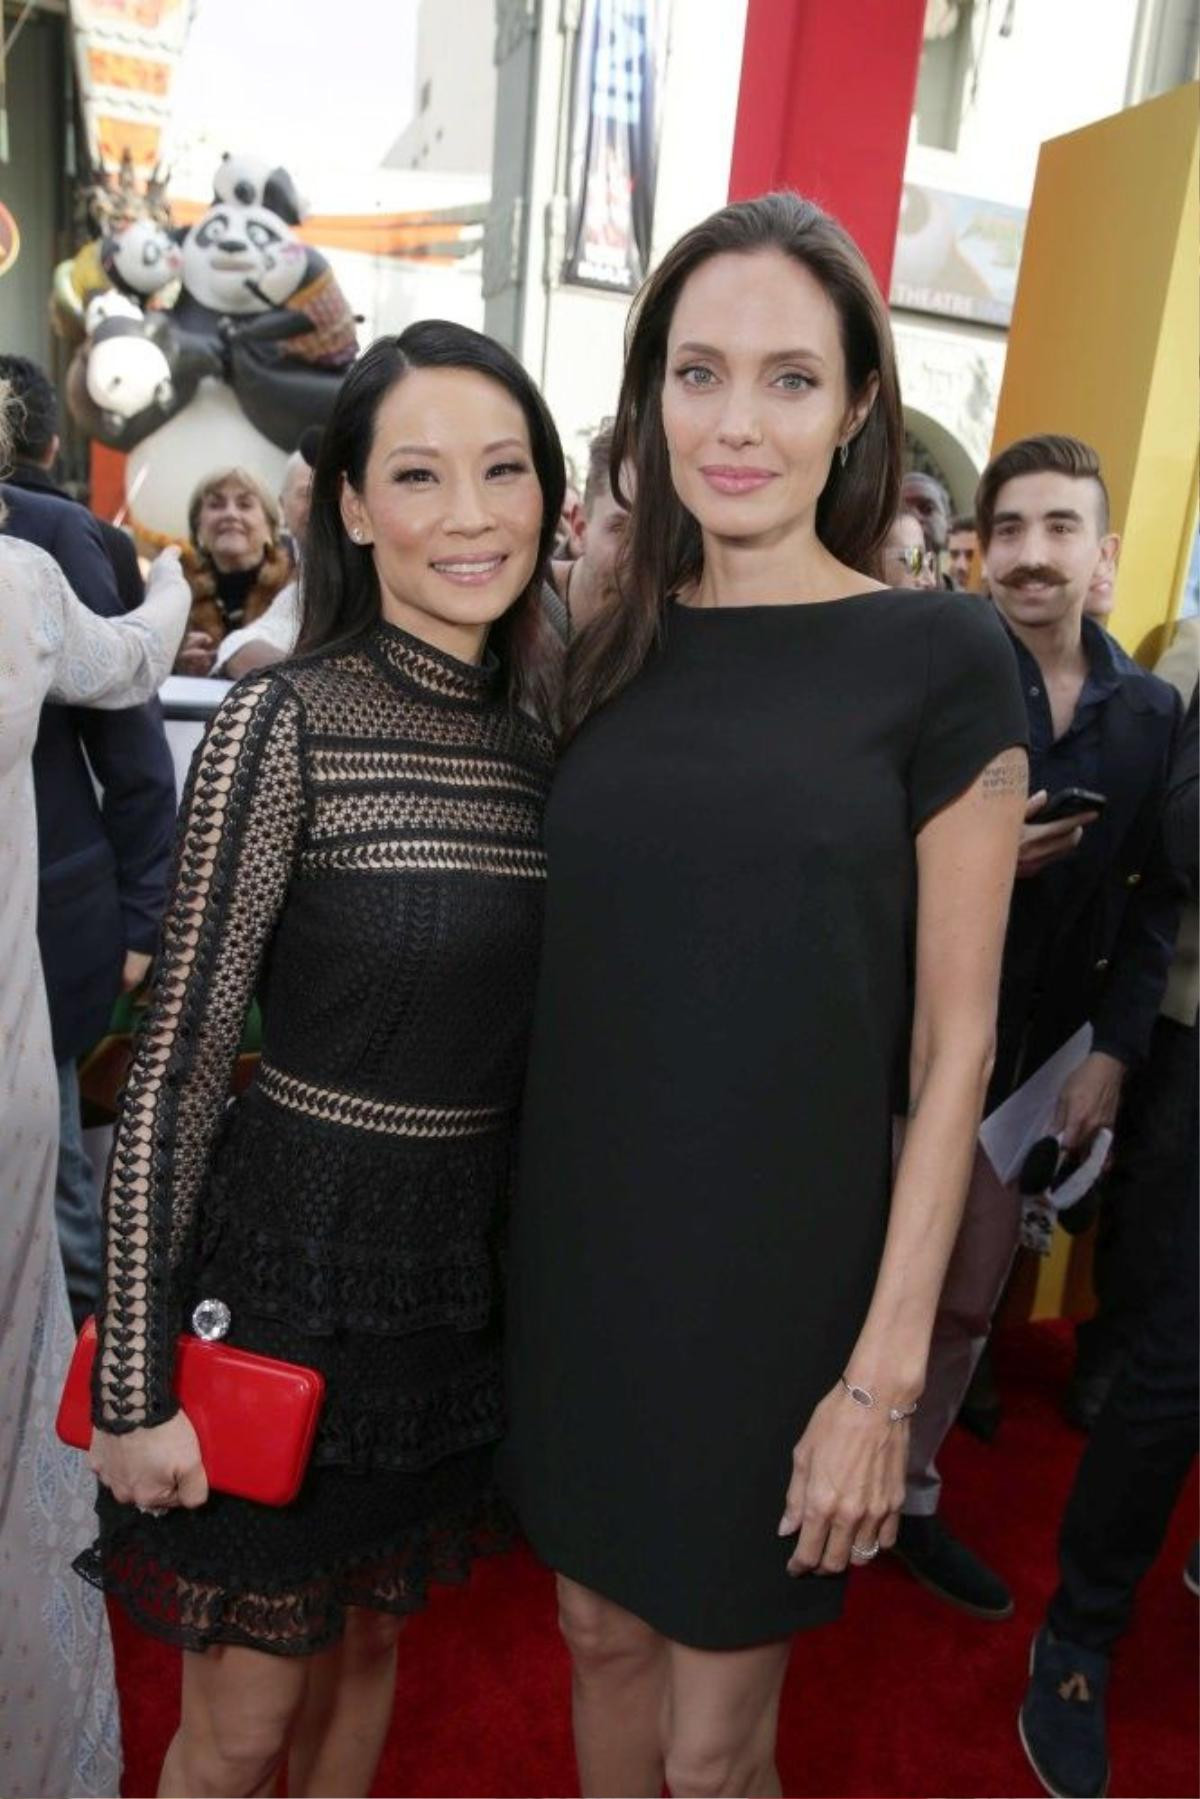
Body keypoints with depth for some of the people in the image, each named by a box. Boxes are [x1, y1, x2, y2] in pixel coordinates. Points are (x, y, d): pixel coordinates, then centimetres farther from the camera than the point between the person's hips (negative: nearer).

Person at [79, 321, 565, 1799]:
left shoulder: (537, 740, 2)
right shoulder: (286, 722, -16)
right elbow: (175, 1067, -15)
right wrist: (136, 1382, -12)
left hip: (461, 1278, 5)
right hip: (291, 1266, -5)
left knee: (372, 1643, 27)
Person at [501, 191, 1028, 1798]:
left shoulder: (940, 659, -9)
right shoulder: (613, 651, 4)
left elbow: (954, 1040, -9)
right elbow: (578, 971, 8)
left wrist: (888, 1367, -10)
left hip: (776, 1272, -4)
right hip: (580, 1248, 4)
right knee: (601, 1633, 24)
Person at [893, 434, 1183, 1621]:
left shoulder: (1149, 710, 4)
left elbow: (1153, 900, 5)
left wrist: (1113, 1049, -4)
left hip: (1030, 1054, 4)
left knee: (968, 1301, 17)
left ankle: (909, 1496, 39)